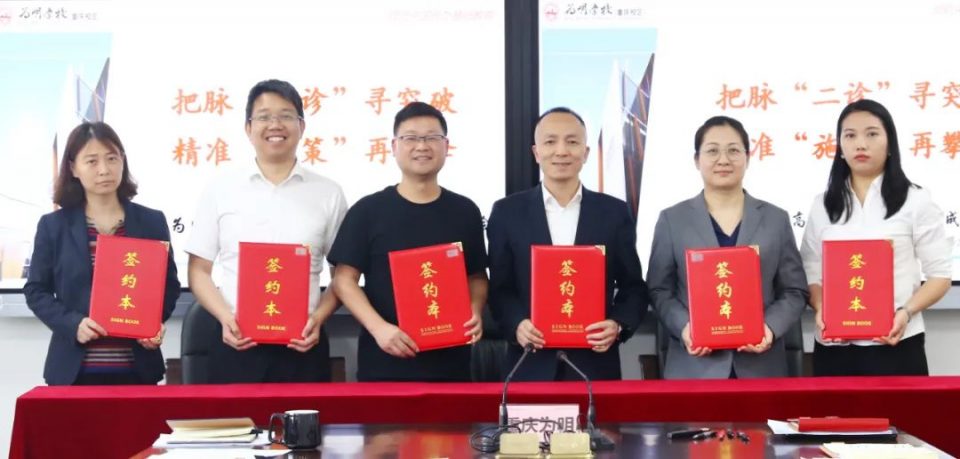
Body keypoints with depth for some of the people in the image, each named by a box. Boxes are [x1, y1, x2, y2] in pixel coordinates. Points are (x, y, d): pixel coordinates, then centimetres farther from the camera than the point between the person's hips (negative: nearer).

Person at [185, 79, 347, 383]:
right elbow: (199, 270, 7)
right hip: (237, 345, 0)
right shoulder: (221, 188, 5)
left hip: (303, 346, 0)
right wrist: (225, 317, -9)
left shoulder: (328, 193, 6)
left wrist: (318, 318, -7)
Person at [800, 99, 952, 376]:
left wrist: (906, 312, -16)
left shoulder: (915, 201, 2)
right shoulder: (823, 206, 10)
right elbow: (811, 273, 8)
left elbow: (940, 274, 1)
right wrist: (820, 309, -12)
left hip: (895, 345, -2)